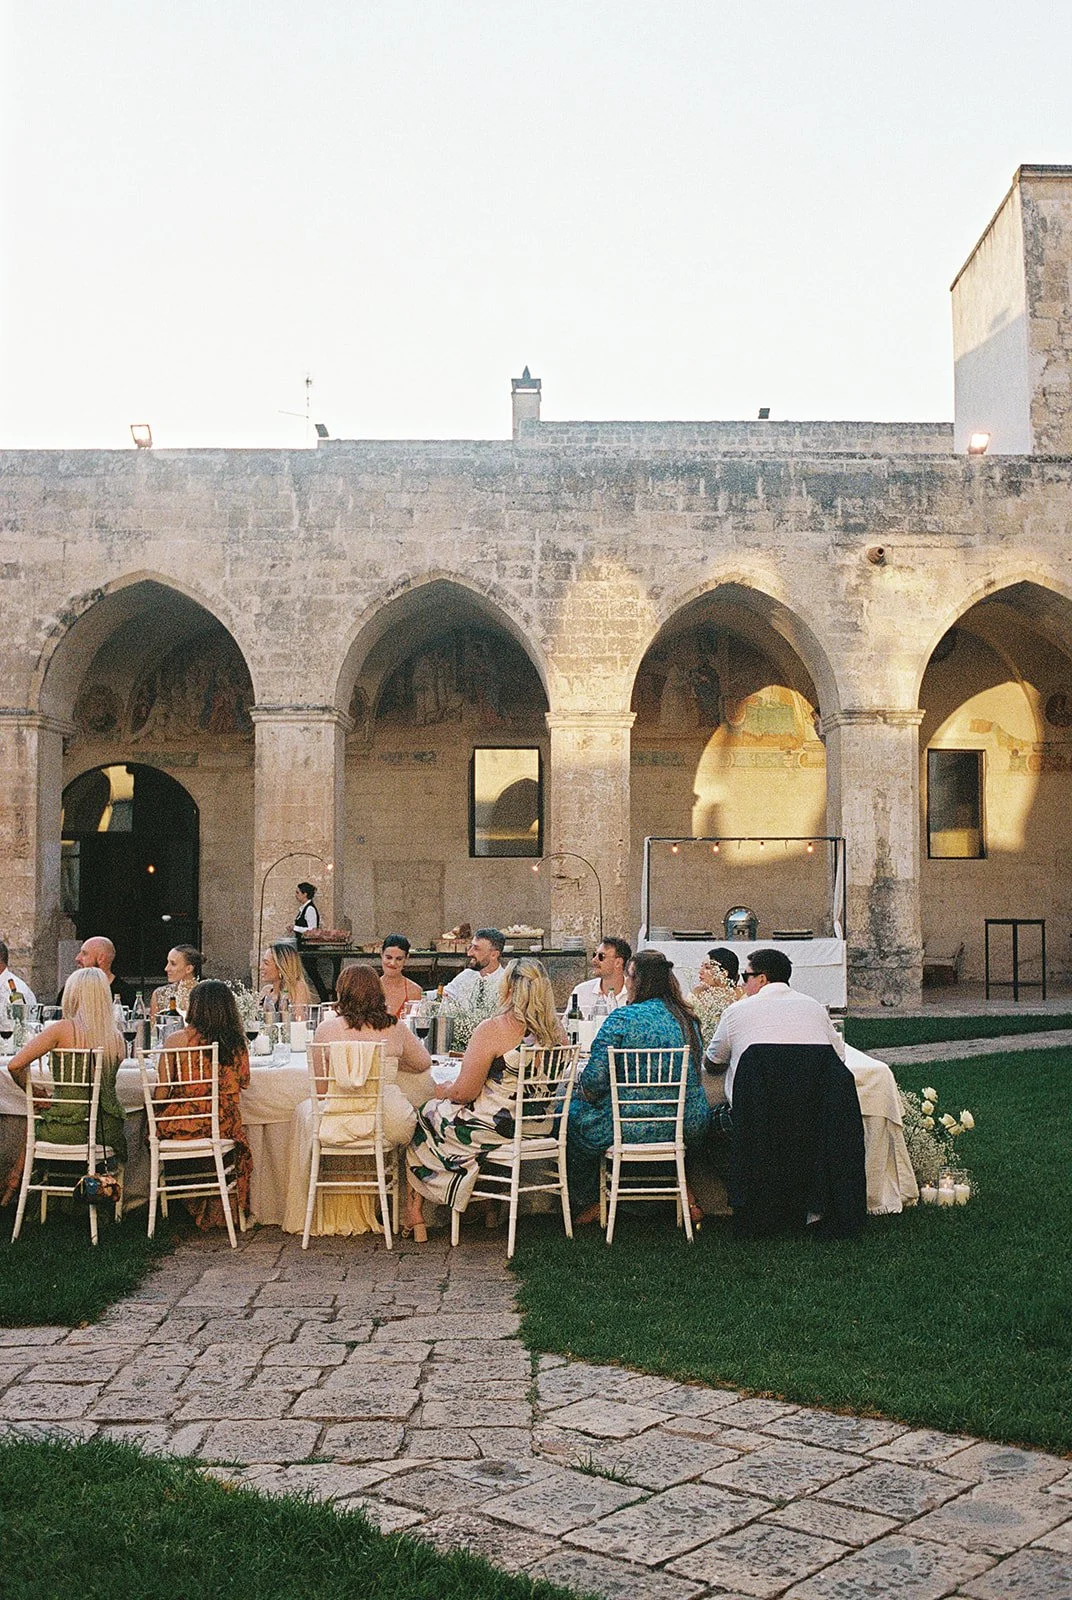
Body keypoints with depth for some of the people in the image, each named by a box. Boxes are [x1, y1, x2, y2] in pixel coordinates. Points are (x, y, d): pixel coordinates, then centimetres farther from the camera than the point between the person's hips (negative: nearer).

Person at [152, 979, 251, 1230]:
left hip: (182, 1125, -2)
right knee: (240, 1151, 34)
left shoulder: (177, 1040, -9)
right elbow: (244, 1082, 14)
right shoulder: (237, 1042, -2)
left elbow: (160, 1094, -8)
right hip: (224, 1128, 2)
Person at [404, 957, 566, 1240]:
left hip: (496, 1131, -6)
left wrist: (443, 1093, 3)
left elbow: (464, 1092, -20)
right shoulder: (557, 1032, -2)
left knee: (423, 1119, 20)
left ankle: (415, 1214, 27)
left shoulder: (492, 1029, -21)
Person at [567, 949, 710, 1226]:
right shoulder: (688, 1020, 4)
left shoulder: (622, 1019, -15)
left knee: (572, 1112, 19)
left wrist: (580, 1088, 6)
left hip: (630, 1128, -6)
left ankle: (590, 1203, 27)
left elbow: (595, 1081, -18)